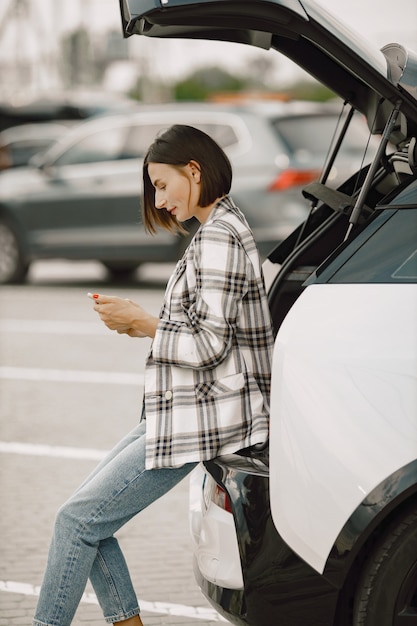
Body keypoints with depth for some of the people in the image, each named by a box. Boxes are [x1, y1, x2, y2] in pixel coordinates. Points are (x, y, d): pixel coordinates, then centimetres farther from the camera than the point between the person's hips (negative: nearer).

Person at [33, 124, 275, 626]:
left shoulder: (219, 237, -16)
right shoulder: (220, 229, 16)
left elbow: (209, 344, -21)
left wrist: (140, 321, -9)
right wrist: (143, 326, 8)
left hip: (203, 417, -11)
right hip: (182, 410, 11)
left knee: (79, 520, -9)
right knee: (89, 517, 10)